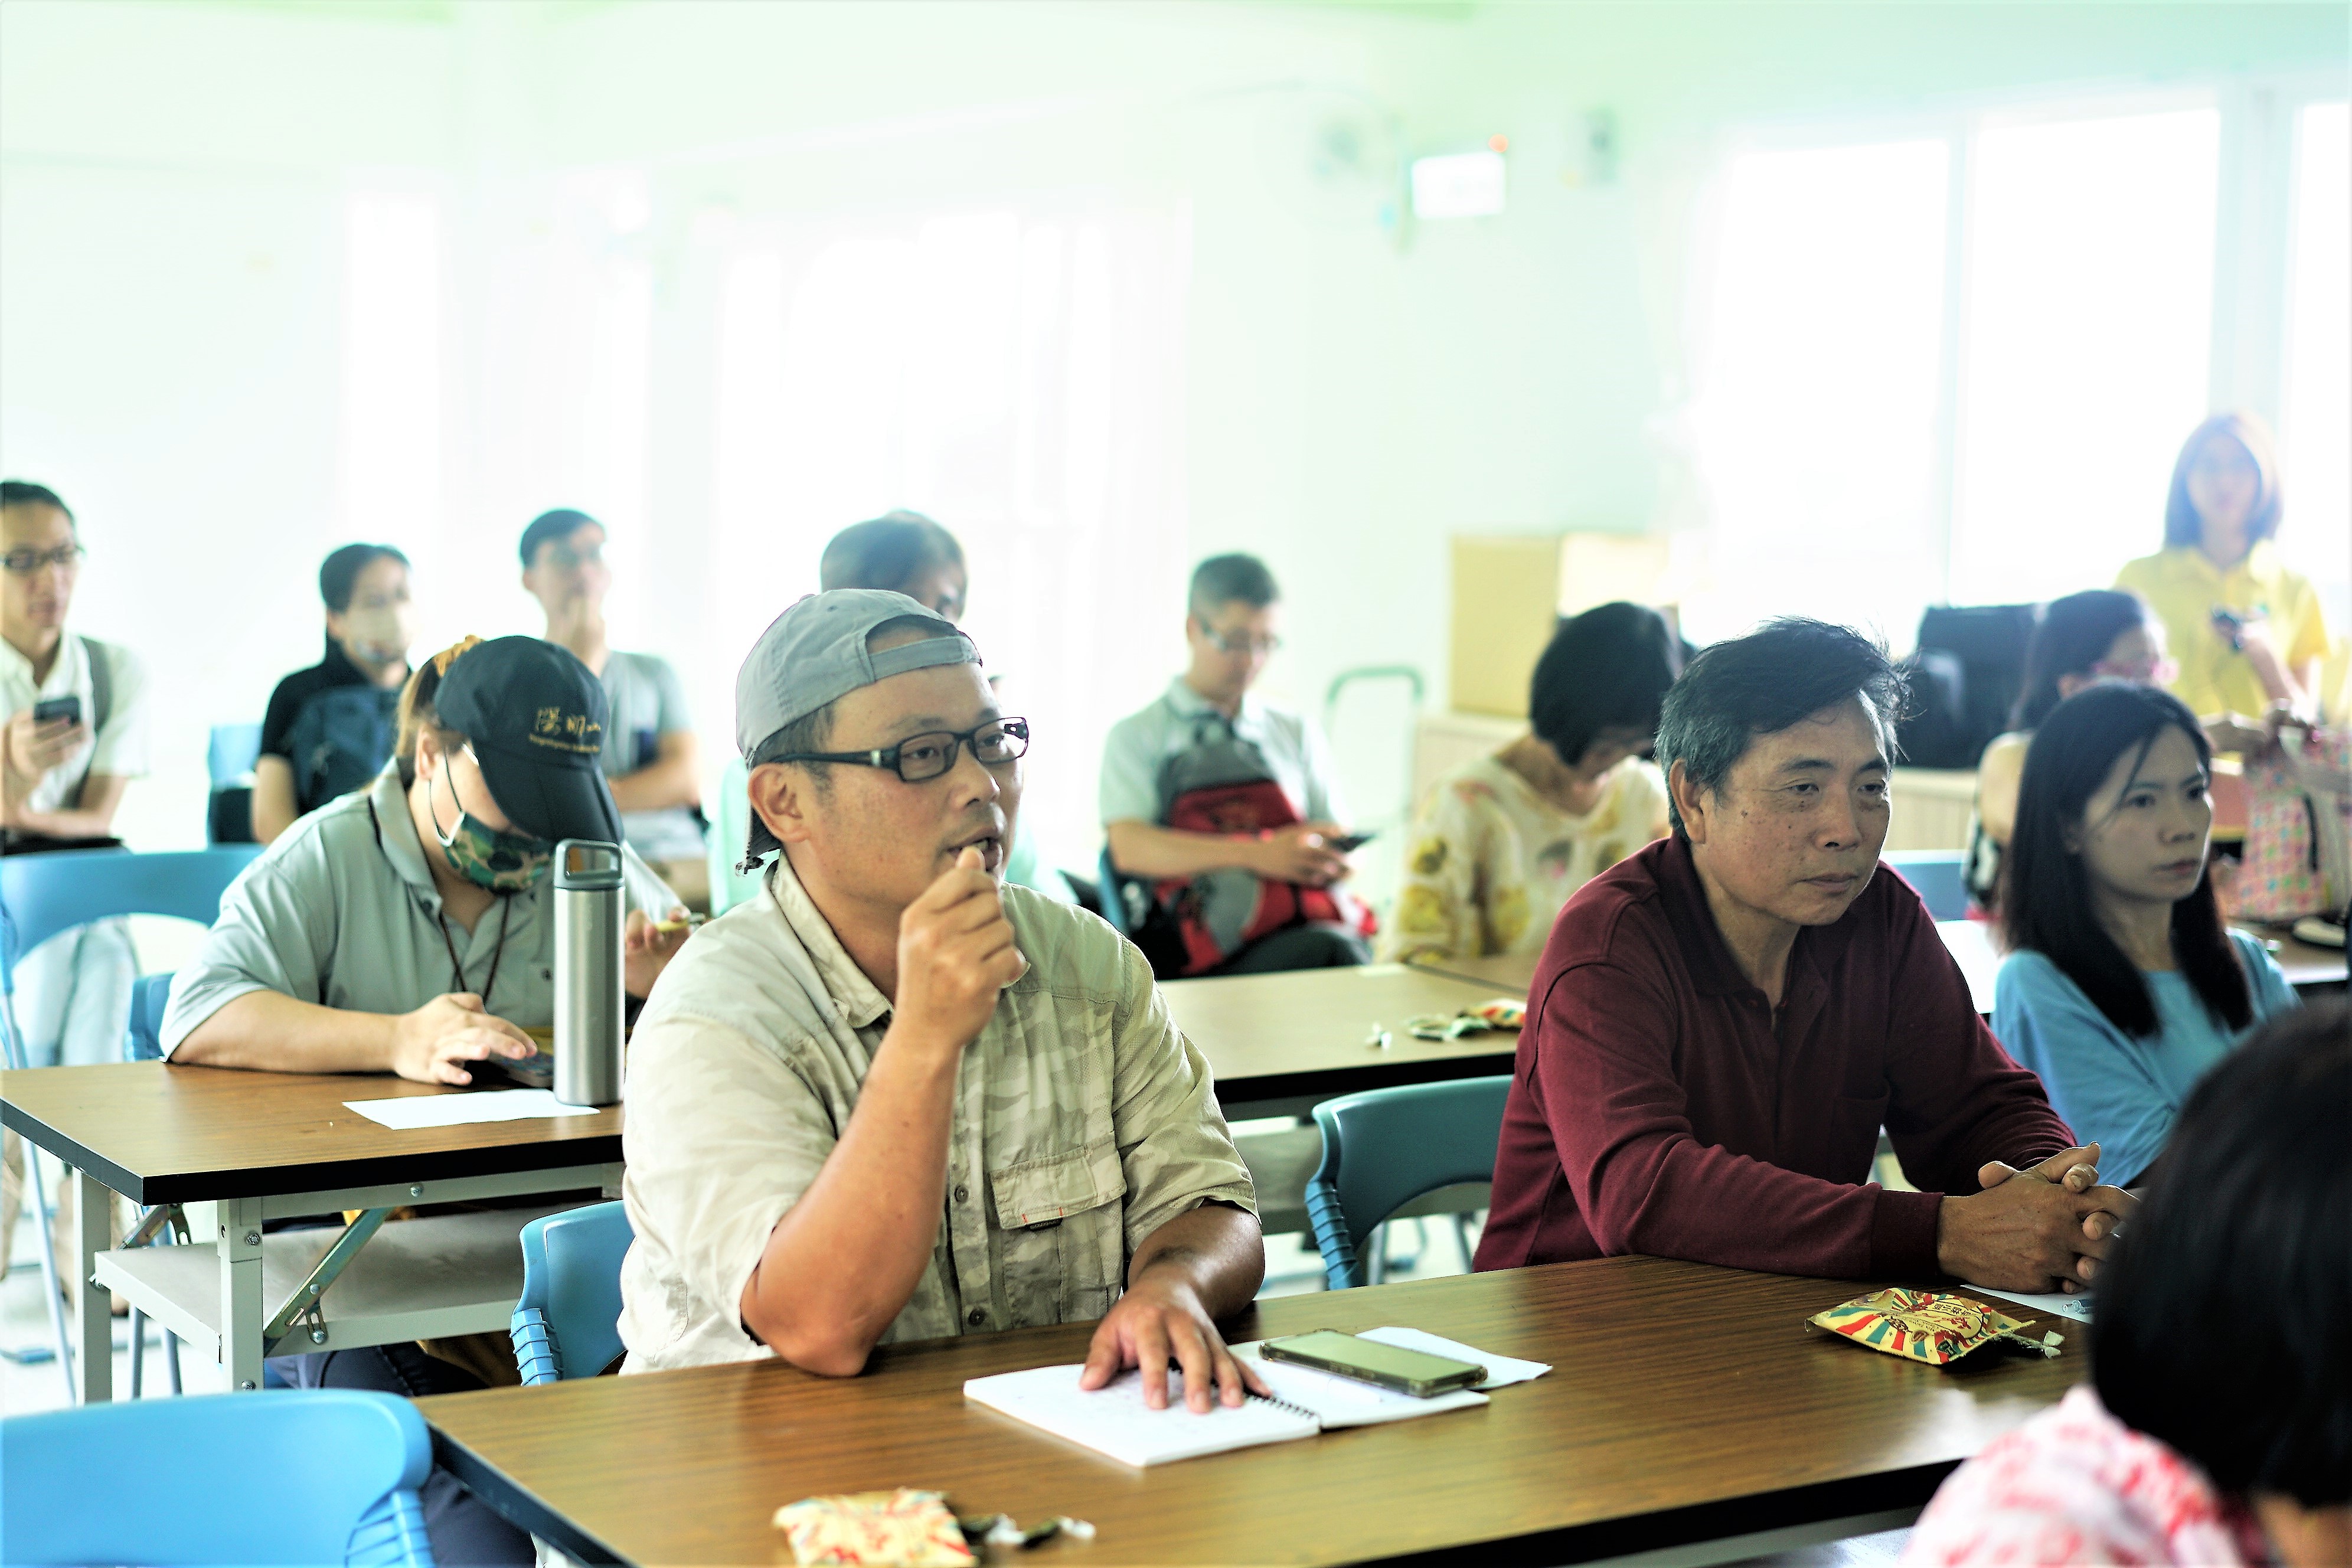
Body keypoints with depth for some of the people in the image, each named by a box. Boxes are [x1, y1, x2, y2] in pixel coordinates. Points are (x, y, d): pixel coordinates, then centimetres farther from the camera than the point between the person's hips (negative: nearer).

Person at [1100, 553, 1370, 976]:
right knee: (1329, 949, -36)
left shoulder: (1296, 732, 25)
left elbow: (1336, 844, 22)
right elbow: (1129, 847, -4)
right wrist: (1256, 853, -16)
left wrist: (1336, 860, -5)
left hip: (1319, 919, 4)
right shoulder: (1137, 737, 13)